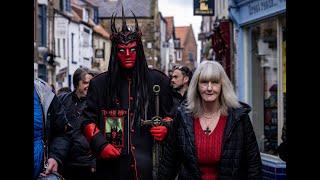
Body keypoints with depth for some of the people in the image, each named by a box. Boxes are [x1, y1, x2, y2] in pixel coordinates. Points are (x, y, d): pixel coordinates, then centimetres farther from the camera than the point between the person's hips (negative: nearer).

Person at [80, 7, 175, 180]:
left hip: (148, 163, 0)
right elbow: (88, 120, 8)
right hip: (112, 164, 0)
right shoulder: (99, 83, 7)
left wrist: (165, 128, -6)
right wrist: (100, 145, -6)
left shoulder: (158, 80, 7)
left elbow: (170, 114, 15)